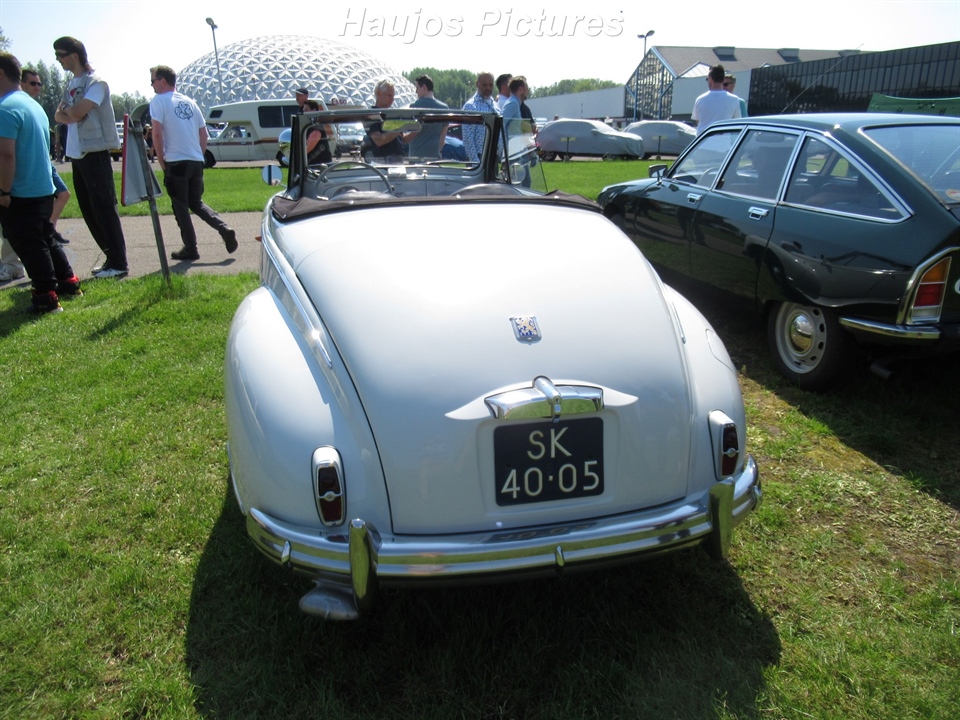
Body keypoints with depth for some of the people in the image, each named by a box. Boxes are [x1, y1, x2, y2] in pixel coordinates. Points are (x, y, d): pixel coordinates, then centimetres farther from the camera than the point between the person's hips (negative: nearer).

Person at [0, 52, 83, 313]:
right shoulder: (33, 104, 13)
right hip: (44, 189, 9)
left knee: (30, 247, -1)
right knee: (46, 240, 20)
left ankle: (46, 298, 2)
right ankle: (68, 282, 27)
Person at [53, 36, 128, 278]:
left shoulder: (96, 82, -10)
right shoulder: (71, 83, 17)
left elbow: (77, 113, -20)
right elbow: (59, 116, 10)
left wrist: (66, 108, 0)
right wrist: (70, 113, -9)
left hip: (94, 153, -9)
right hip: (76, 154, 9)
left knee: (104, 208, -8)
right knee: (89, 210, 9)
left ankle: (118, 263, -4)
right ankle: (111, 257, 15)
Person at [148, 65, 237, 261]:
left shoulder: (158, 101, -4)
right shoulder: (189, 102, 15)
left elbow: (157, 133, -13)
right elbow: (203, 133, 15)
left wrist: (161, 161, -5)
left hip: (176, 162, -6)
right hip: (197, 161, 6)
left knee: (180, 207, 5)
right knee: (196, 202, 19)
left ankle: (190, 249, 8)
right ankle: (224, 229, -1)